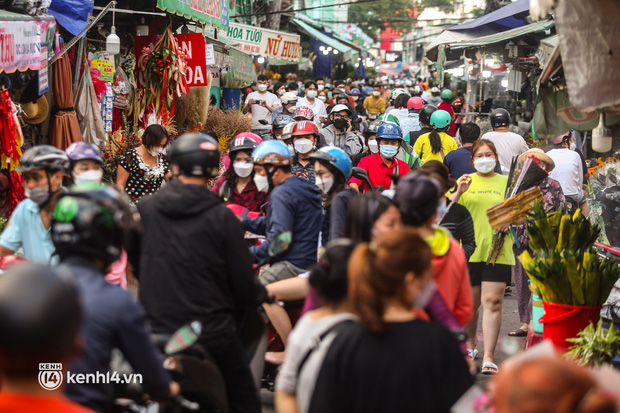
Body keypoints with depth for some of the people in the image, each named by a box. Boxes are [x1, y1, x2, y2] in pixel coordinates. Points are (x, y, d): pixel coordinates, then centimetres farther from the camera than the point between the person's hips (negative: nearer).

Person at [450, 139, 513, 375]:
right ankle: (469, 343, 33)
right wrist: (458, 193, -13)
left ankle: (489, 357, -11)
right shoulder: (466, 181, 11)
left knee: (492, 302, -10)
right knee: (469, 302, 9)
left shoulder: (505, 182, 12)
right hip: (469, 250, 1)